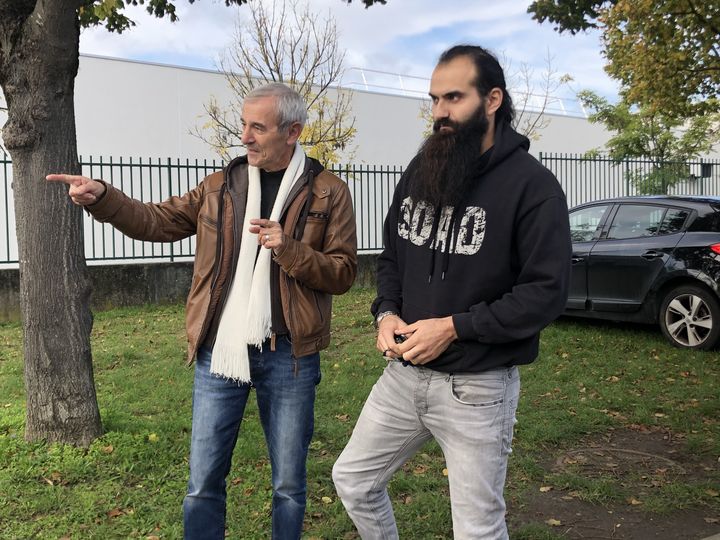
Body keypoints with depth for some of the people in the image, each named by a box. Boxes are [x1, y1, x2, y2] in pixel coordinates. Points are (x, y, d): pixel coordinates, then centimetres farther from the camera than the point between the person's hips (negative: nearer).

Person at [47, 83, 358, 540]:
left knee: (289, 485, 13)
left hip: (289, 357, -2)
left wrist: (289, 249, -19)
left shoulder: (329, 192, -3)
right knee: (203, 485, 12)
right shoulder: (220, 186, 7)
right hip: (219, 352, 3)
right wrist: (102, 197, -3)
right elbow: (158, 222, 12)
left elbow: (343, 273, -5)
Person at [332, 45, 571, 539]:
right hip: (404, 374, 6)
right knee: (353, 480, 18)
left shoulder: (531, 184, -13)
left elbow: (547, 291, -17)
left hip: (477, 386, -6)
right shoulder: (419, 172, 6)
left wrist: (454, 327, -21)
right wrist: (387, 313, -5)